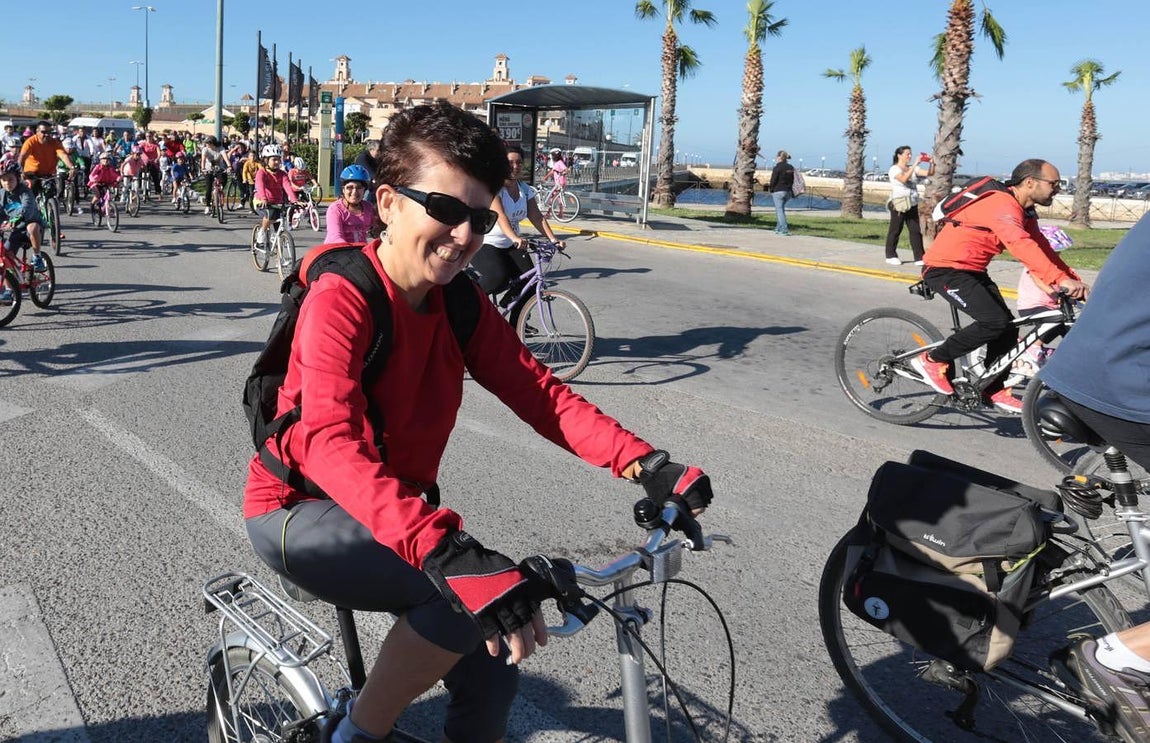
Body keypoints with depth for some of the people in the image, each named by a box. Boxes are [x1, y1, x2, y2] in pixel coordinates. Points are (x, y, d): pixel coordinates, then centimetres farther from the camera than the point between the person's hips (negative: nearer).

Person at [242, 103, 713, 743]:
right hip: (302, 511, -6)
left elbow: (537, 391, -9)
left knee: (491, 680, 1)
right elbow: (331, 445, -39)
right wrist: (451, 554, -52)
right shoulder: (340, 300, -25)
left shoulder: (462, 303, -4)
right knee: (472, 586, -29)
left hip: (398, 507, 7)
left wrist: (645, 464, -24)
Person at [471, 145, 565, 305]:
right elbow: (499, 215, -31)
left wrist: (553, 239, -15)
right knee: (499, 277, -31)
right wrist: (514, 238, -47)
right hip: (485, 244, -6)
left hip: (510, 245, 7)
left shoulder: (525, 190, 5)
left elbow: (537, 217, 0)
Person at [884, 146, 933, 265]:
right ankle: (891, 256, 15)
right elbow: (904, 179, -25)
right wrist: (915, 164, -28)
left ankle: (919, 258, 1)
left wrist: (931, 163, -12)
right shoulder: (894, 169, -6)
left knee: (916, 230, 1)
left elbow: (930, 173, 5)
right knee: (895, 230, 3)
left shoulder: (913, 168, 11)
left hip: (912, 204, 6)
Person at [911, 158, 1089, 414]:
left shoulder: (1025, 212, 9)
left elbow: (1043, 250, 7)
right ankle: (933, 360, -8)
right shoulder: (1002, 206, -23)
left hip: (971, 270, 10)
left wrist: (1076, 281, -5)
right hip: (945, 268, -10)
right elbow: (1022, 247, -38)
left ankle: (994, 390, 19)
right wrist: (1061, 280, -45)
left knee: (1007, 326, 6)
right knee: (994, 321, -21)